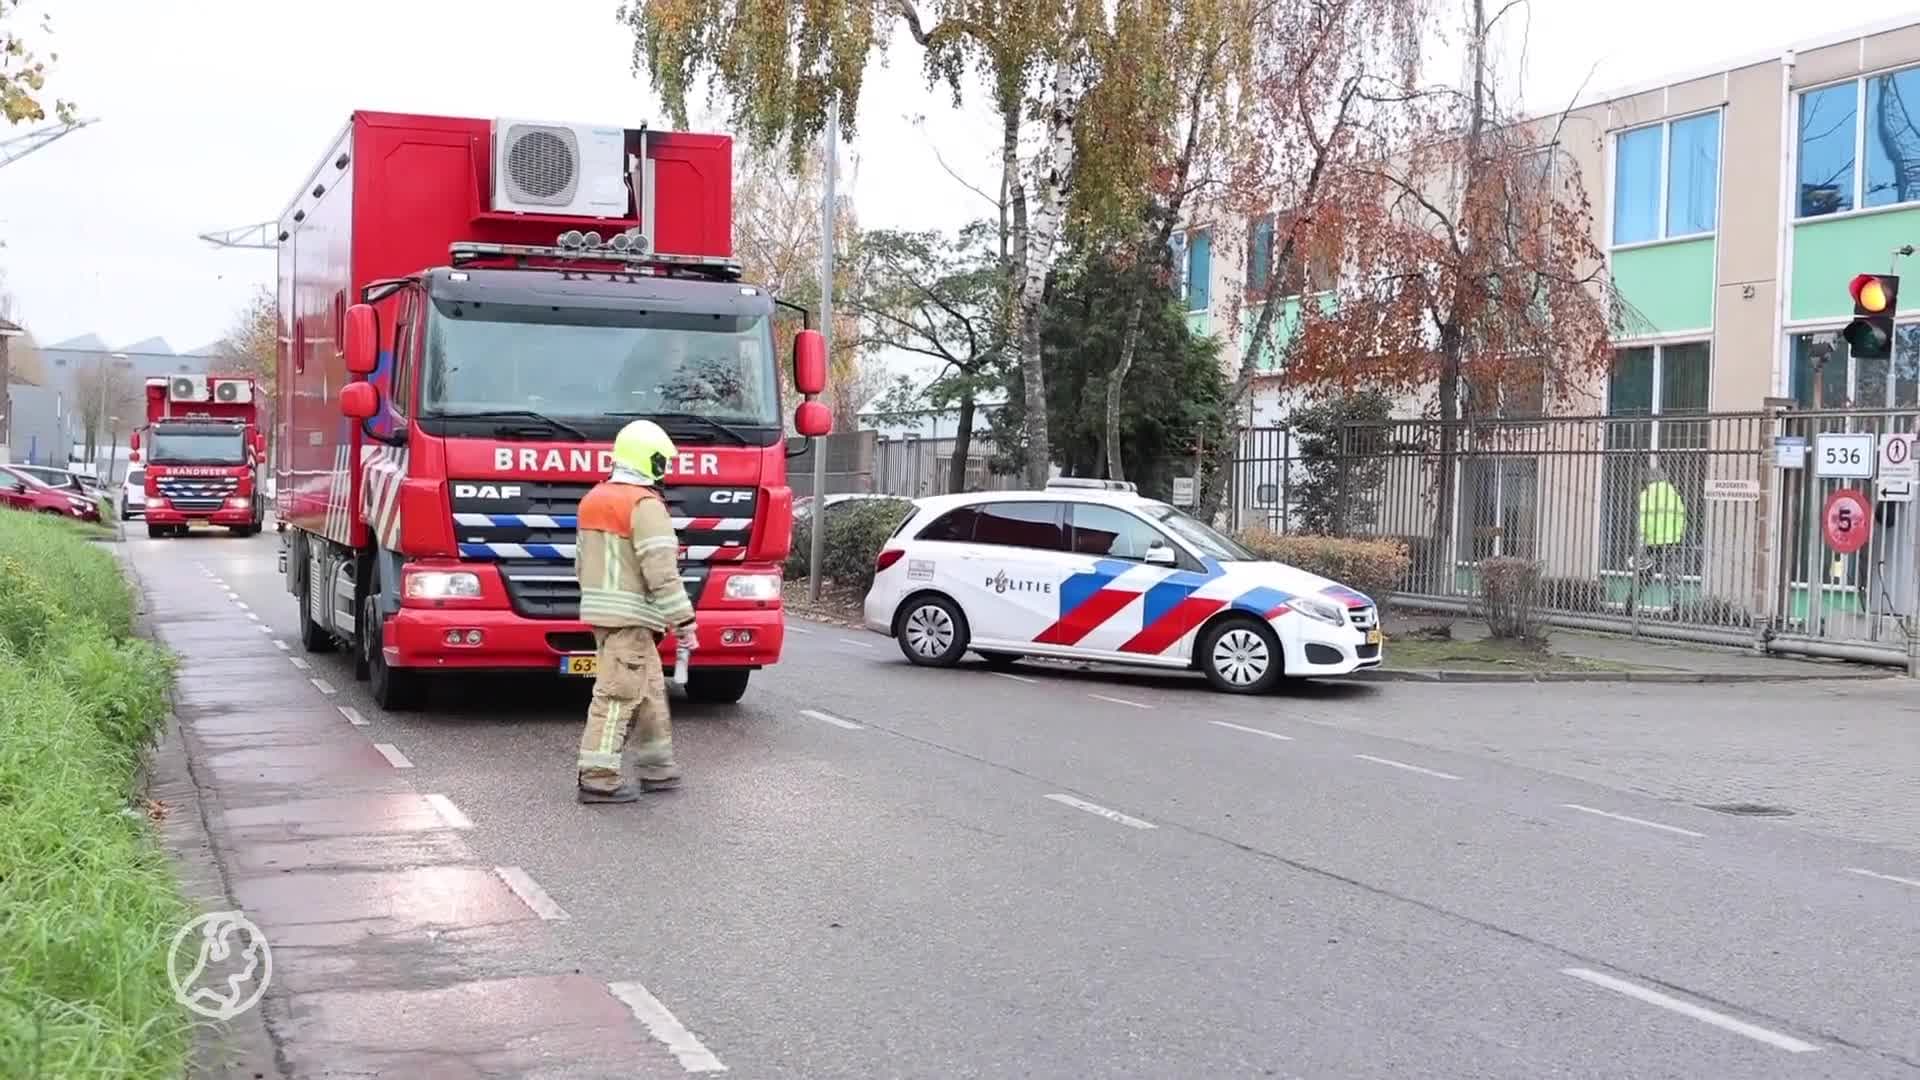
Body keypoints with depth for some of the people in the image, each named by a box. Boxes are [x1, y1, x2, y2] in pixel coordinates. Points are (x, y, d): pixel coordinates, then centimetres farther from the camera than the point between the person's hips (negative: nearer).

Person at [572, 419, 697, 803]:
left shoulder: (594, 500, 15)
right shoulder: (646, 505, -14)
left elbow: (583, 563, 21)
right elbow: (661, 572, -19)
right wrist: (683, 619, -15)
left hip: (599, 610, 9)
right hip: (630, 616, -9)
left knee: (650, 689, 17)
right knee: (618, 694, -7)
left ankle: (656, 767, 23)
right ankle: (598, 778, -6)